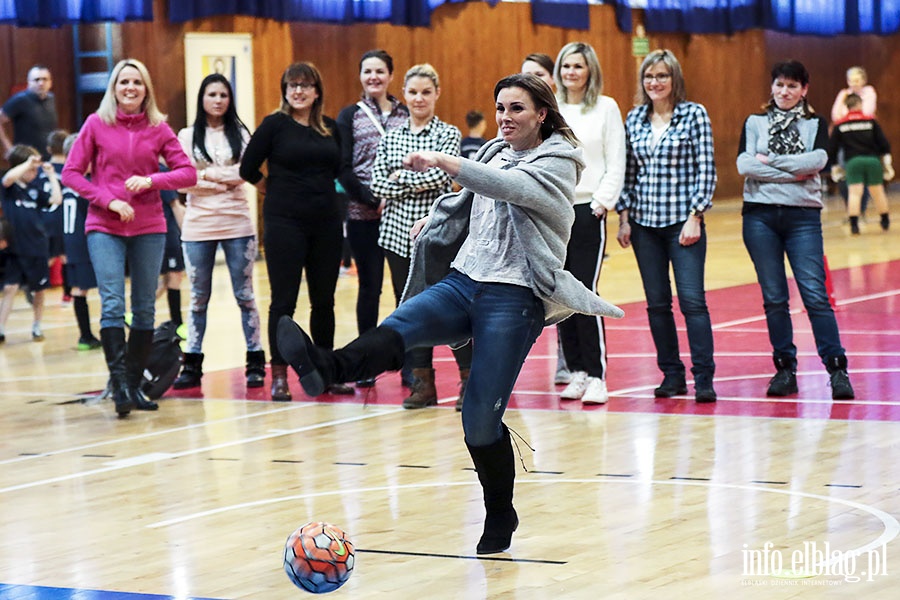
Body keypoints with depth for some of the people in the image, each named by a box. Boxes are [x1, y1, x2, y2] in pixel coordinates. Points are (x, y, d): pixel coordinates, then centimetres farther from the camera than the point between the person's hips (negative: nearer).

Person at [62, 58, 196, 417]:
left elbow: (187, 173, 1)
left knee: (144, 308, 5)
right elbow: (71, 173, -1)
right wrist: (109, 200, -12)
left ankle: (134, 385, 13)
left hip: (149, 228, 2)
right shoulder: (97, 125, 0)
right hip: (105, 228, -2)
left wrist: (151, 180, -15)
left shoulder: (158, 128, 4)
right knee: (112, 304, -14)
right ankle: (119, 382, -14)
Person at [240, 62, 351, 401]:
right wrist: (278, 189, 7)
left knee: (324, 300, 9)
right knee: (284, 300, -2)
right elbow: (248, 169, -2)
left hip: (325, 222, 4)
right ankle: (278, 375, 3)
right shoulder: (275, 125, -4)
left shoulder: (330, 128, 9)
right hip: (285, 223, -4)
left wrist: (320, 192, 8)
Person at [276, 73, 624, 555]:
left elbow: (512, 185, -24)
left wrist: (443, 162, -34)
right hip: (462, 281, 6)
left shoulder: (557, 162, -3)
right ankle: (326, 367, -54)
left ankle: (500, 516, 13)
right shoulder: (494, 153, 18)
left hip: (514, 297, -6)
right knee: (398, 327, -27)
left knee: (480, 420, -7)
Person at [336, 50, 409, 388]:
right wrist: (373, 200, -11)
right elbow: (344, 169, -1)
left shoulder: (406, 115, 9)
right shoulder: (350, 116, 6)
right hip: (363, 215, -1)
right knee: (370, 286, 3)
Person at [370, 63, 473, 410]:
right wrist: (416, 182, -8)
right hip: (398, 232, 4)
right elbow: (377, 185, 2)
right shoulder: (390, 138, 10)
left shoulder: (448, 134, 0)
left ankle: (470, 379, 2)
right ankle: (422, 382, 13)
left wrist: (400, 177, -6)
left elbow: (440, 176, -15)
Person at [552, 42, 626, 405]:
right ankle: (577, 372, 12)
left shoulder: (606, 108, 3)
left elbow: (616, 164, 1)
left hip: (588, 209, -4)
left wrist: (602, 202, -8)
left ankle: (596, 376, -5)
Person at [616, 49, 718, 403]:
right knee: (657, 303, 6)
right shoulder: (634, 119, 9)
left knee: (692, 300, -10)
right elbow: (628, 171, 12)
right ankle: (672, 375, 14)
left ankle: (703, 379, -8)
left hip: (683, 221, -4)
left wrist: (695, 217, -10)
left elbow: (706, 169, -4)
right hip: (644, 223, 4)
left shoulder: (694, 115, -2)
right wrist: (624, 217, 6)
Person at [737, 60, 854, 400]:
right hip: (760, 216, 1)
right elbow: (744, 164, -6)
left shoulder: (816, 124, 10)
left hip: (803, 216, -1)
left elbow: (817, 160, -10)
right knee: (774, 297, 2)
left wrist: (770, 160, -9)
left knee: (815, 293, -10)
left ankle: (837, 369, -9)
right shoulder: (754, 123, 11)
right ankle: (785, 369, 10)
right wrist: (793, 172, -10)